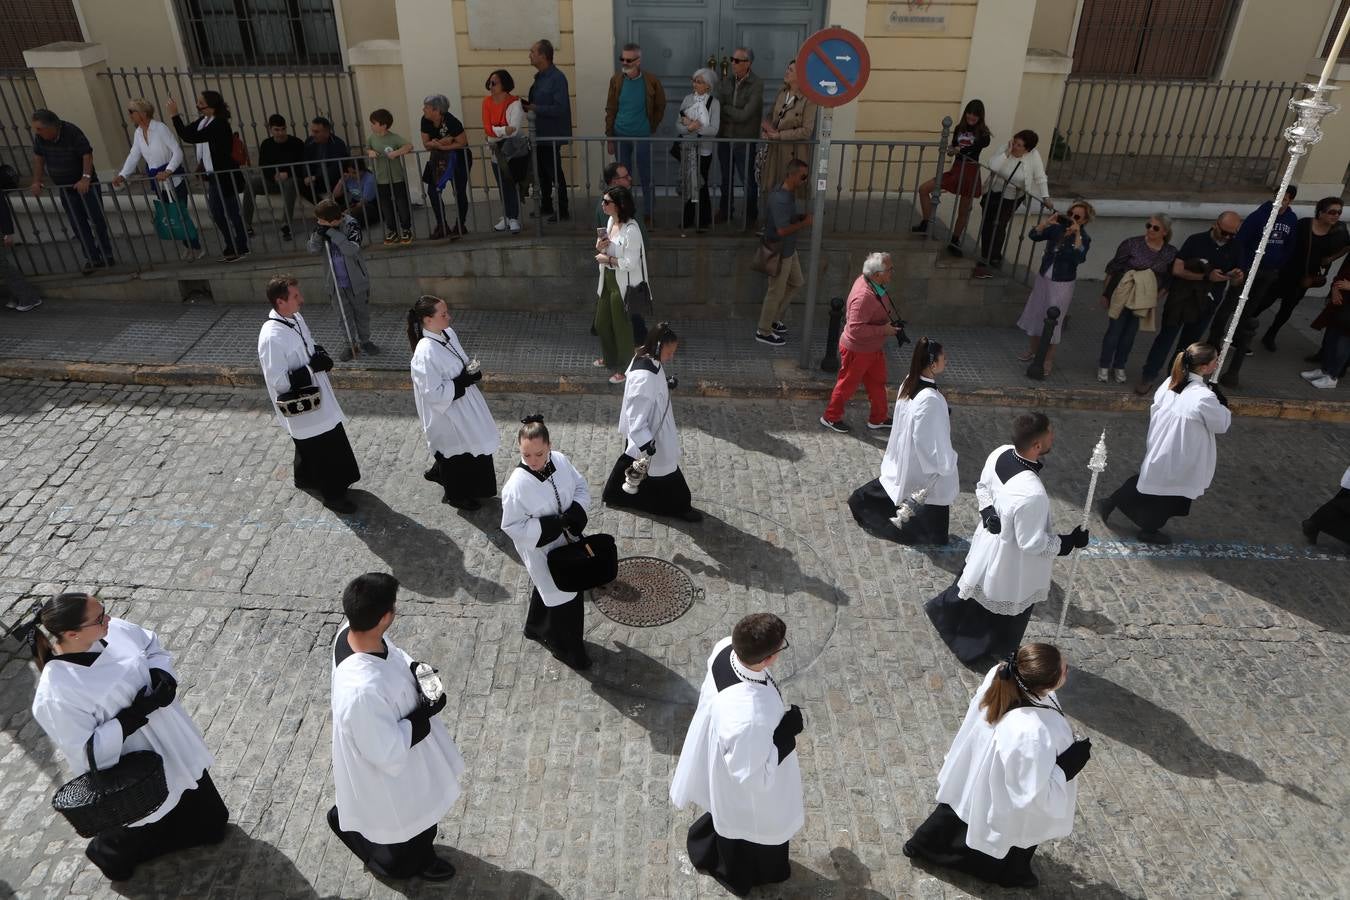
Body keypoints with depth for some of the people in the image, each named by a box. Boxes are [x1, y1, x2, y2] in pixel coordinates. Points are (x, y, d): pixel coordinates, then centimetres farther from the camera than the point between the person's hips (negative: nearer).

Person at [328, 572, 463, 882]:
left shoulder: (351, 631, -21)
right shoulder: (362, 691, -45)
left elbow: (390, 653, 3)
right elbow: (388, 752, -30)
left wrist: (414, 667, -14)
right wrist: (426, 713, -21)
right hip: (388, 772, -8)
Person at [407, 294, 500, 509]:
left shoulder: (448, 334, -4)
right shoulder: (426, 352, -31)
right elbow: (433, 392, -28)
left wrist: (472, 371, -4)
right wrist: (463, 381, -25)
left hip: (463, 403, 8)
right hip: (446, 411, -8)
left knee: (470, 445, 24)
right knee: (456, 452, 13)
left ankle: (437, 473, 50)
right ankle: (456, 495, 38)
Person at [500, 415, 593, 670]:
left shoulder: (560, 461, -15)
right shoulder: (517, 485, -31)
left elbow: (581, 487, -1)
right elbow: (512, 526, -22)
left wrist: (575, 513, -20)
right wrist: (553, 525, -28)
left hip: (565, 540, 6)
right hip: (541, 550, -6)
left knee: (547, 590, 28)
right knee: (563, 599, 10)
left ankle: (537, 629, 55)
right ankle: (567, 649, 35)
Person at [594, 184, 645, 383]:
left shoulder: (631, 229, -24)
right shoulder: (611, 221, 4)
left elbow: (630, 263, -25)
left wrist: (607, 260, -17)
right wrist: (600, 247, -6)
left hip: (623, 284, -9)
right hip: (607, 280, 9)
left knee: (622, 326, 5)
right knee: (602, 322, 22)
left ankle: (624, 369, 22)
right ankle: (609, 358, 45)